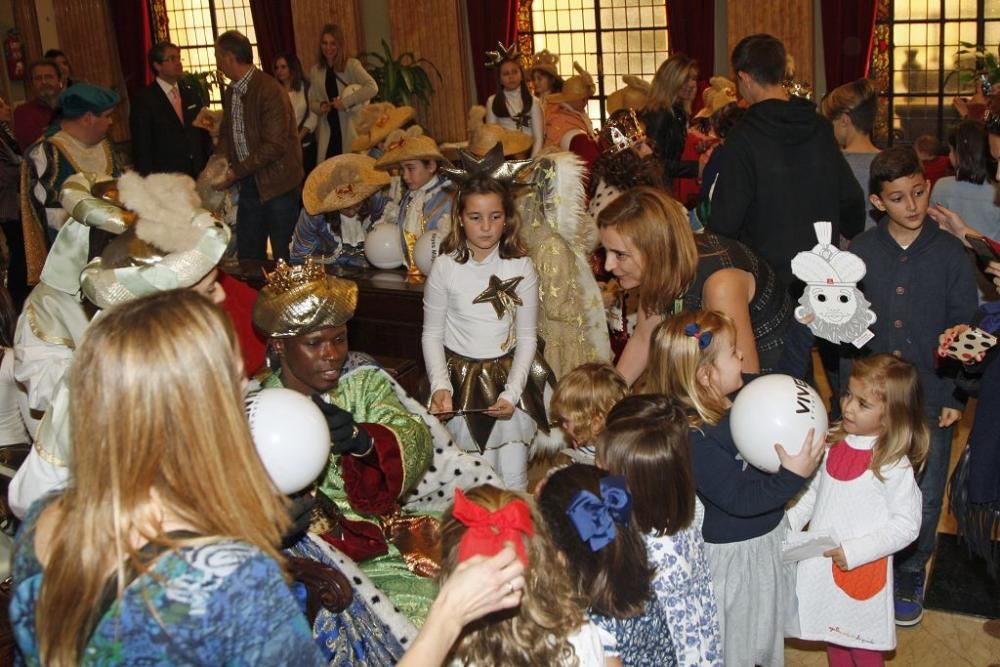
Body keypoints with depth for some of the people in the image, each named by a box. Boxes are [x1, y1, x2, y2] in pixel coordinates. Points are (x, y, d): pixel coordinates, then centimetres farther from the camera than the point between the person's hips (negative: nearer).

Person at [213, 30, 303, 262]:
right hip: (249, 183, 8)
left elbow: (274, 145, -21)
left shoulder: (269, 91, -17)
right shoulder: (230, 92, 8)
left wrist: (236, 172, -19)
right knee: (247, 255, 14)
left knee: (284, 257, 2)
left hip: (277, 183, -7)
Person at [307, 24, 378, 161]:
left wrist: (346, 101, -21)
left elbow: (372, 87, -16)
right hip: (327, 131, 3)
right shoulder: (315, 70, 10)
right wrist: (321, 106, -8)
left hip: (350, 129, -3)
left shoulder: (351, 65, -3)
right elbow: (312, 103, 15)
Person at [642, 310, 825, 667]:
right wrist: (793, 475, -37)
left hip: (770, 533, 7)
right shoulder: (692, 437, -31)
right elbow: (739, 498, -30)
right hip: (732, 554, -7)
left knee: (768, 626, 30)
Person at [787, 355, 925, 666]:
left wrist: (855, 551, -21)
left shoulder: (894, 465, -20)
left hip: (862, 570, -5)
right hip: (820, 565, 5)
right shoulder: (834, 444, -2)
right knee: (833, 639, 23)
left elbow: (906, 524, -17)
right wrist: (789, 522, -1)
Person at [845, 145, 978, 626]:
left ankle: (909, 578, 32)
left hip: (931, 403, 0)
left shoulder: (950, 253, -3)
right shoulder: (859, 253, -1)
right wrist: (848, 390, -7)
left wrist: (955, 398, -5)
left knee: (923, 499, 10)